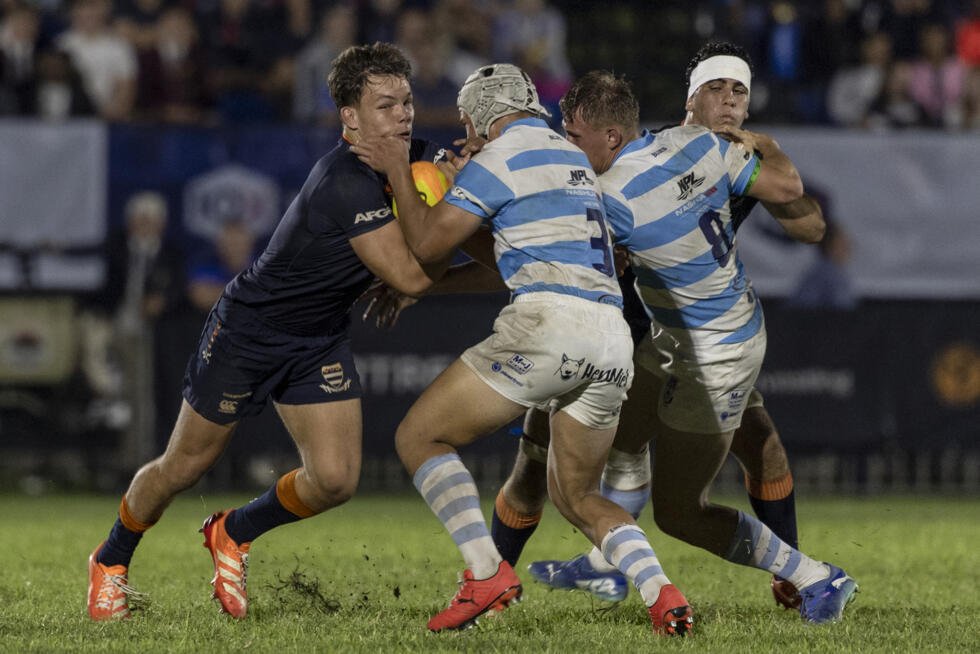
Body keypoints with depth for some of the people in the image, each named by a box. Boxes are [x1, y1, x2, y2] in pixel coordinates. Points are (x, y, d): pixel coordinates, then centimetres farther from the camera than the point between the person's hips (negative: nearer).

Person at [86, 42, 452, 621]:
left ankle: (235, 534, 22)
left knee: (335, 480, -7)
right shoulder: (345, 183, -35)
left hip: (321, 341, 7)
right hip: (249, 329, -7)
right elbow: (410, 275, -35)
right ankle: (112, 562, 36)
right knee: (185, 467, 9)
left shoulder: (417, 158, -11)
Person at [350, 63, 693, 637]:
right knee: (578, 496, 21)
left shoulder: (501, 156, 2)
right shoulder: (572, 156, 27)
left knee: (419, 437, 5)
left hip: (546, 326, -8)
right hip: (613, 338, 8)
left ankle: (487, 572, -12)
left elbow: (430, 244, -1)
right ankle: (661, 594, -4)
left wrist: (399, 172, 12)